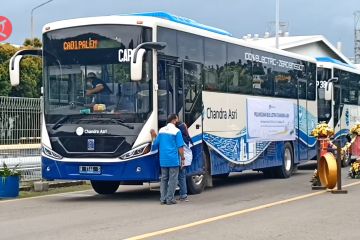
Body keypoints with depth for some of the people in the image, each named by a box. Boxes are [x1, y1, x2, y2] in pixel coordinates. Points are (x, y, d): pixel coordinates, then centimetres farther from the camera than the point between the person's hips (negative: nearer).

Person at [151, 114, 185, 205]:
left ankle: (163, 198, 11)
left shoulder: (161, 130, 9)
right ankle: (170, 199, 1)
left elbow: (155, 145, 14)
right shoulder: (176, 131, -7)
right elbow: (180, 147, -11)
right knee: (173, 179, 1)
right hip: (173, 160, -5)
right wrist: (182, 158, -2)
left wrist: (154, 136, 31)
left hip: (163, 160, 5)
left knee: (164, 179, 12)